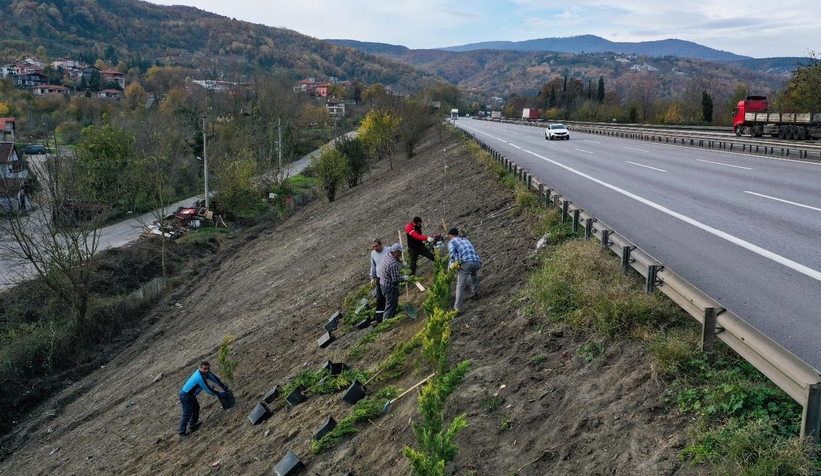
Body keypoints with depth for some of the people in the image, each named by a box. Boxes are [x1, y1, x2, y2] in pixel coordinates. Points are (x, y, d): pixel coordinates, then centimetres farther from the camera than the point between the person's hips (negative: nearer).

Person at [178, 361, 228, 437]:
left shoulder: (205, 372, -5)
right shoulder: (200, 377, -32)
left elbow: (214, 377, 8)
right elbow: (208, 389, -24)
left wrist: (222, 385, 0)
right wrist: (219, 394, -13)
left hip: (191, 395, 10)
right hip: (185, 396, -10)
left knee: (196, 408, 23)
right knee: (187, 414, -5)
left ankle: (193, 426, 36)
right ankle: (182, 433, 3)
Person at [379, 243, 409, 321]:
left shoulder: (387, 255, -2)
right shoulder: (393, 264, -31)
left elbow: (397, 258, 24)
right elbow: (395, 279, -27)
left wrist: (402, 261, 14)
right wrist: (404, 278, -11)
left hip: (383, 284, 10)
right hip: (390, 287, -10)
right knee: (390, 306, 1)